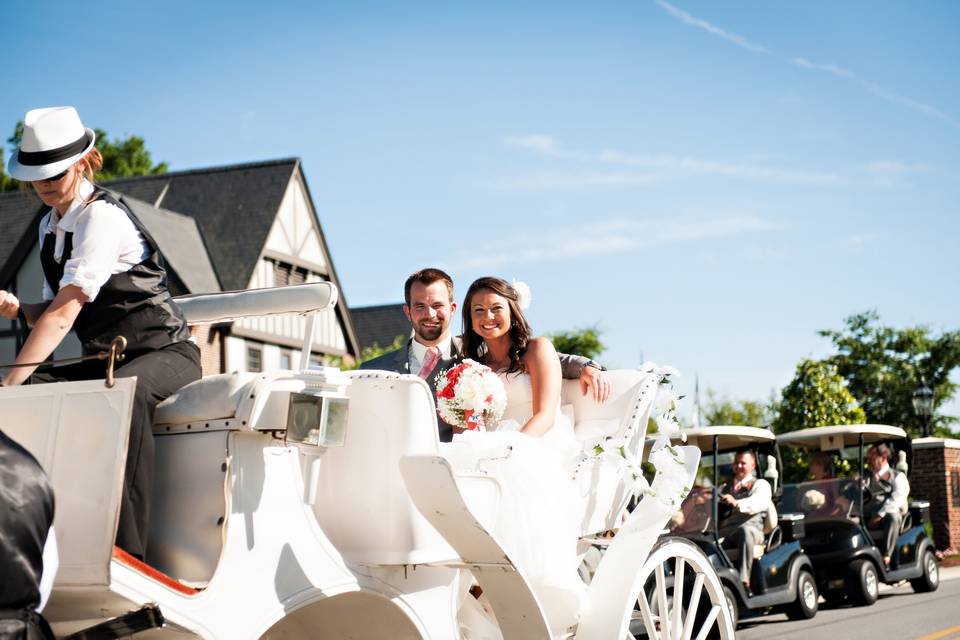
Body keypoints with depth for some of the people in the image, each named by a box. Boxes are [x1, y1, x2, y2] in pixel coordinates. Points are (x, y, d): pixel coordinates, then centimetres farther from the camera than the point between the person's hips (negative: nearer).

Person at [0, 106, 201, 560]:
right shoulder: (50, 226, 11)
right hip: (104, 360, 8)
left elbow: (66, 310, -25)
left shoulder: (102, 216, -15)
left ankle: (126, 549, -41)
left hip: (165, 354, -8)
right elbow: (54, 311, 14)